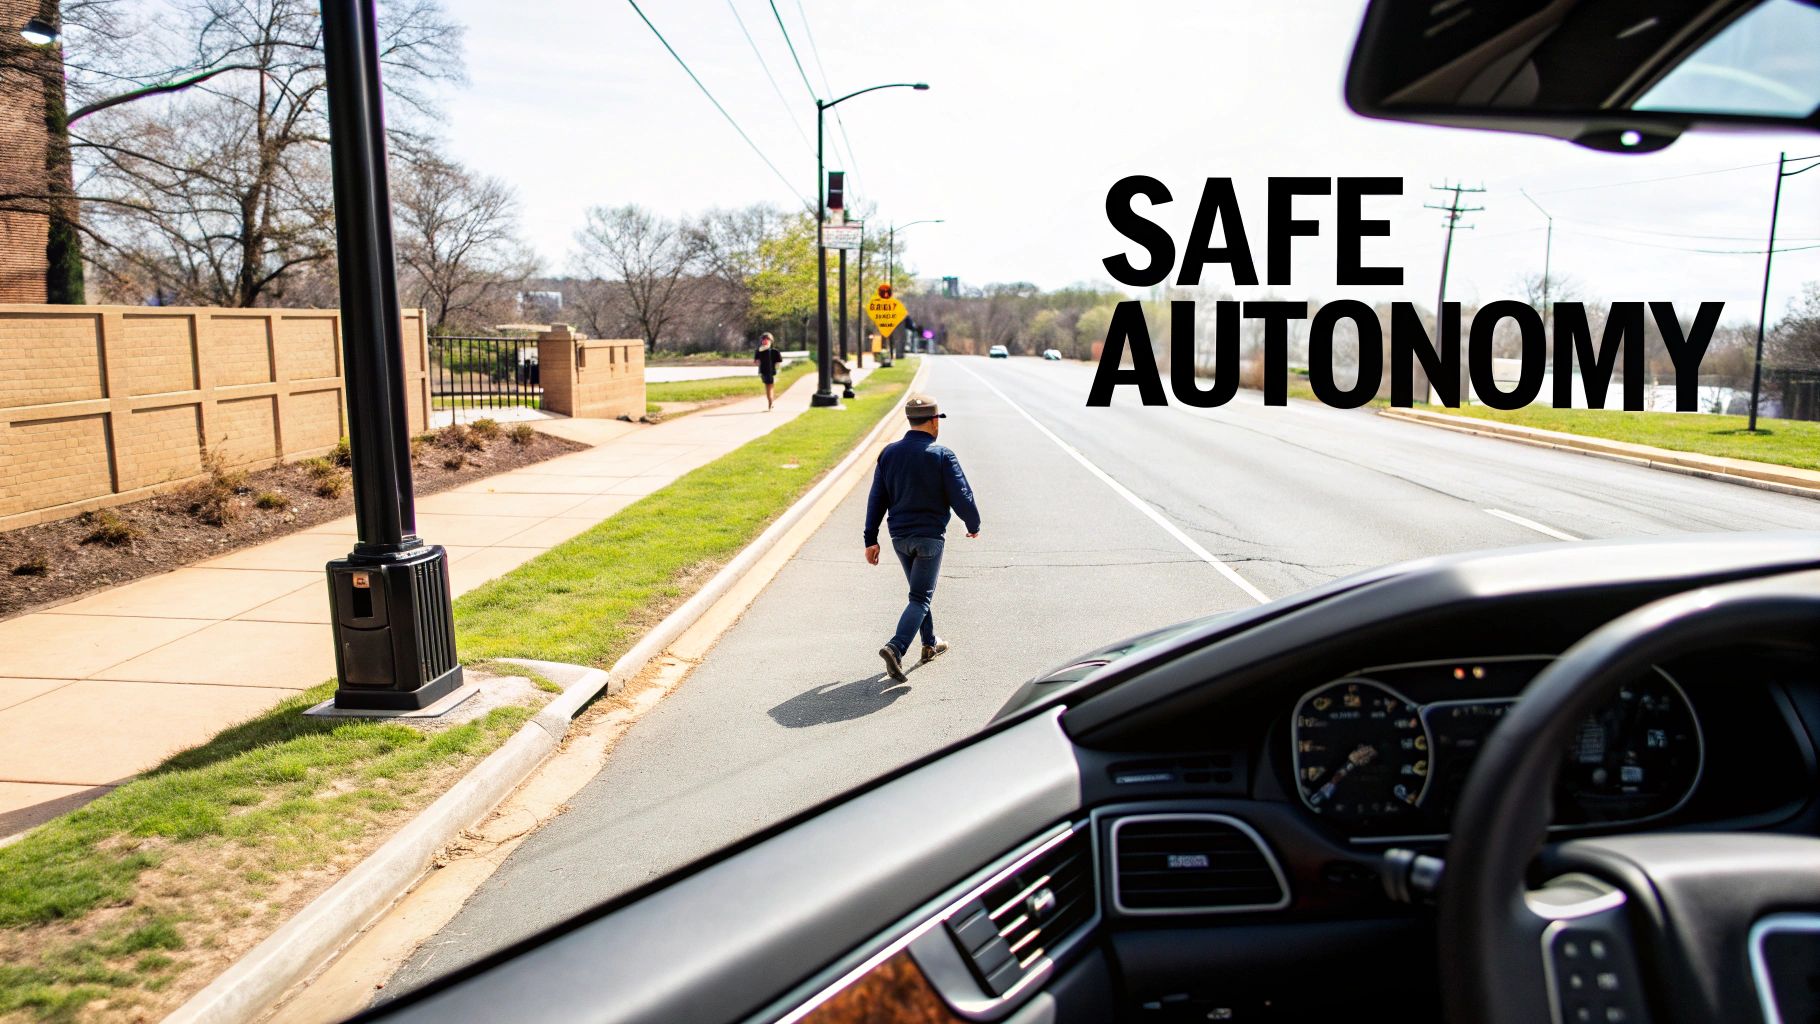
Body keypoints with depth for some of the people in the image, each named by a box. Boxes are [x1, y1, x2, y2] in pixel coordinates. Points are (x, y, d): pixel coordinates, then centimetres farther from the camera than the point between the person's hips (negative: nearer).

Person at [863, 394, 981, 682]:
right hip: (929, 537, -5)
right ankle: (896, 647, -20)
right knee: (920, 598, -1)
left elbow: (877, 499, 2)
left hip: (899, 537, 5)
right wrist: (973, 525, 6)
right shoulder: (942, 455, -13)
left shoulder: (889, 452, 1)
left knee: (920, 590, 23)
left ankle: (930, 643, 34)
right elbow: (962, 498, -13)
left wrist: (871, 539, 6)